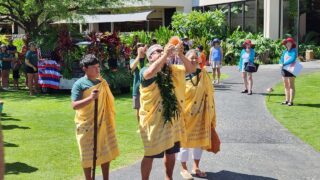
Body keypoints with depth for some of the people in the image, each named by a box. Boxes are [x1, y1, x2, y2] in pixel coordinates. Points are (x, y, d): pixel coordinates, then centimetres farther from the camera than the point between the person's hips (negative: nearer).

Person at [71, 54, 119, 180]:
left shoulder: (102, 82, 4)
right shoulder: (79, 84, -13)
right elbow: (74, 105, -20)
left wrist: (110, 120, 14)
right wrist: (90, 98, -32)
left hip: (103, 124, 6)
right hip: (87, 125, -5)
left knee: (106, 152, 13)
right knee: (88, 155, 6)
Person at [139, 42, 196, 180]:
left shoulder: (173, 69, 5)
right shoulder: (145, 71, -11)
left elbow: (192, 69, -2)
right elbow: (150, 73, -35)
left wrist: (180, 55, -17)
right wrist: (165, 54, -31)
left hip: (172, 118, 5)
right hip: (153, 119, -5)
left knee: (171, 152, 18)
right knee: (150, 154, 4)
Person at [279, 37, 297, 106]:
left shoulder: (294, 50, -6)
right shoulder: (285, 51, 16)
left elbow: (292, 59, -20)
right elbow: (281, 59, 15)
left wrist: (284, 64, -21)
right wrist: (281, 64, -8)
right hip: (284, 70, 7)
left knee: (291, 86, -5)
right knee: (286, 85, 9)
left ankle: (291, 101, -5)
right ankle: (287, 100, 15)